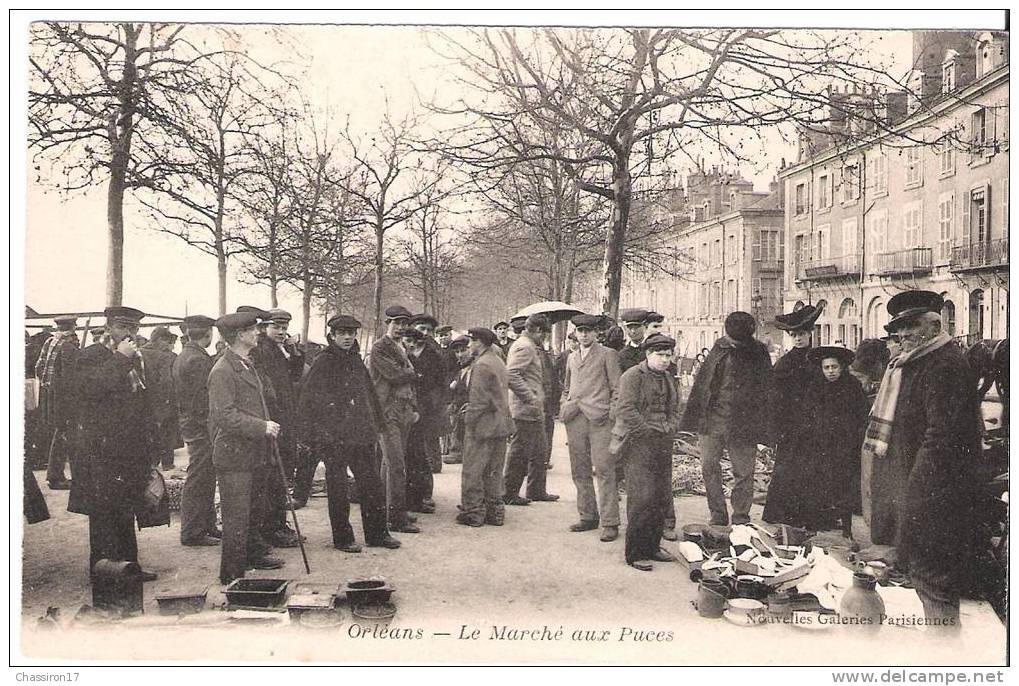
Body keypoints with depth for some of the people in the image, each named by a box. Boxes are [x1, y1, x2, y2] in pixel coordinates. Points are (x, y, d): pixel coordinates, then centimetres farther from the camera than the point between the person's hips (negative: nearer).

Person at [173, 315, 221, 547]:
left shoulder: (181, 357, 14)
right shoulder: (199, 360, -19)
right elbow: (204, 399, -21)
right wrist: (211, 426, -16)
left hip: (188, 422, 10)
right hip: (201, 426, -10)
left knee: (206, 479, 17)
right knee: (198, 480, -2)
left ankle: (208, 526, 25)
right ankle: (192, 532, 4)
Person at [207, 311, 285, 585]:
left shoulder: (248, 365, 16)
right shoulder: (222, 371, -16)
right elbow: (225, 415, -22)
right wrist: (262, 427, -23)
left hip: (254, 454, 9)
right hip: (234, 457, -9)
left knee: (255, 510, 21)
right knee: (237, 517, -3)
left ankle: (255, 552, 38)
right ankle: (232, 574, 5)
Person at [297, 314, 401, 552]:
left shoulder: (356, 361, 13)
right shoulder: (323, 363, -7)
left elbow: (370, 395, 21)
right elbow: (307, 400, -10)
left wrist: (375, 427, 18)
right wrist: (316, 434, -12)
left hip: (361, 435, 6)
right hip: (333, 436, -6)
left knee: (372, 483, 9)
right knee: (337, 487, 3)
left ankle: (377, 533, 20)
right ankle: (342, 538, 14)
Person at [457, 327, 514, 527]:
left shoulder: (481, 365, -15)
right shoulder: (498, 361, 13)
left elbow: (479, 400, -20)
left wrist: (469, 419, -10)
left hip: (483, 424, -9)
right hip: (501, 424, 9)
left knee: (473, 471, 1)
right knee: (494, 471, 14)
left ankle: (473, 512, 6)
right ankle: (495, 512, 19)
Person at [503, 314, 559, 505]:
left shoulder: (529, 347, 18)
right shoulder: (524, 347, -14)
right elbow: (511, 375, -26)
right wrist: (530, 398, -23)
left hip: (534, 410, 11)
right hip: (526, 410, -11)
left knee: (539, 450, 15)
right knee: (519, 451, -3)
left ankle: (537, 491, 23)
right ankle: (509, 494, 5)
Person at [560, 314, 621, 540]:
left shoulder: (607, 355, 4)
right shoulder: (572, 358, 20)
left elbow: (617, 389, 1)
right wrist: (565, 408, 12)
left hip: (599, 420, -5)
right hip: (575, 420, 6)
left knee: (604, 470, -9)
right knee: (580, 471, 7)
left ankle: (609, 523, -6)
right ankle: (588, 517, 17)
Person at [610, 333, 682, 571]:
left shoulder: (669, 379, 18)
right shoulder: (632, 377, -7)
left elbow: (674, 410, 22)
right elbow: (625, 411, -15)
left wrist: (669, 430, 3)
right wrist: (651, 429, -11)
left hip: (663, 445, 7)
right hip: (639, 444, -7)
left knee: (663, 497, 7)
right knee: (642, 497, -9)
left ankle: (652, 547, 19)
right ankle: (635, 553, -1)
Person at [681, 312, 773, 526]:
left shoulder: (758, 354, -4)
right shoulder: (719, 347, 6)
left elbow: (765, 389, -4)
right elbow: (702, 381, 10)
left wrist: (764, 427, -10)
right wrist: (694, 415, 6)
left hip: (742, 422, -3)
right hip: (712, 418, 4)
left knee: (743, 472, 5)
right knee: (709, 468, 4)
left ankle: (741, 520, 17)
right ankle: (718, 516, 16)